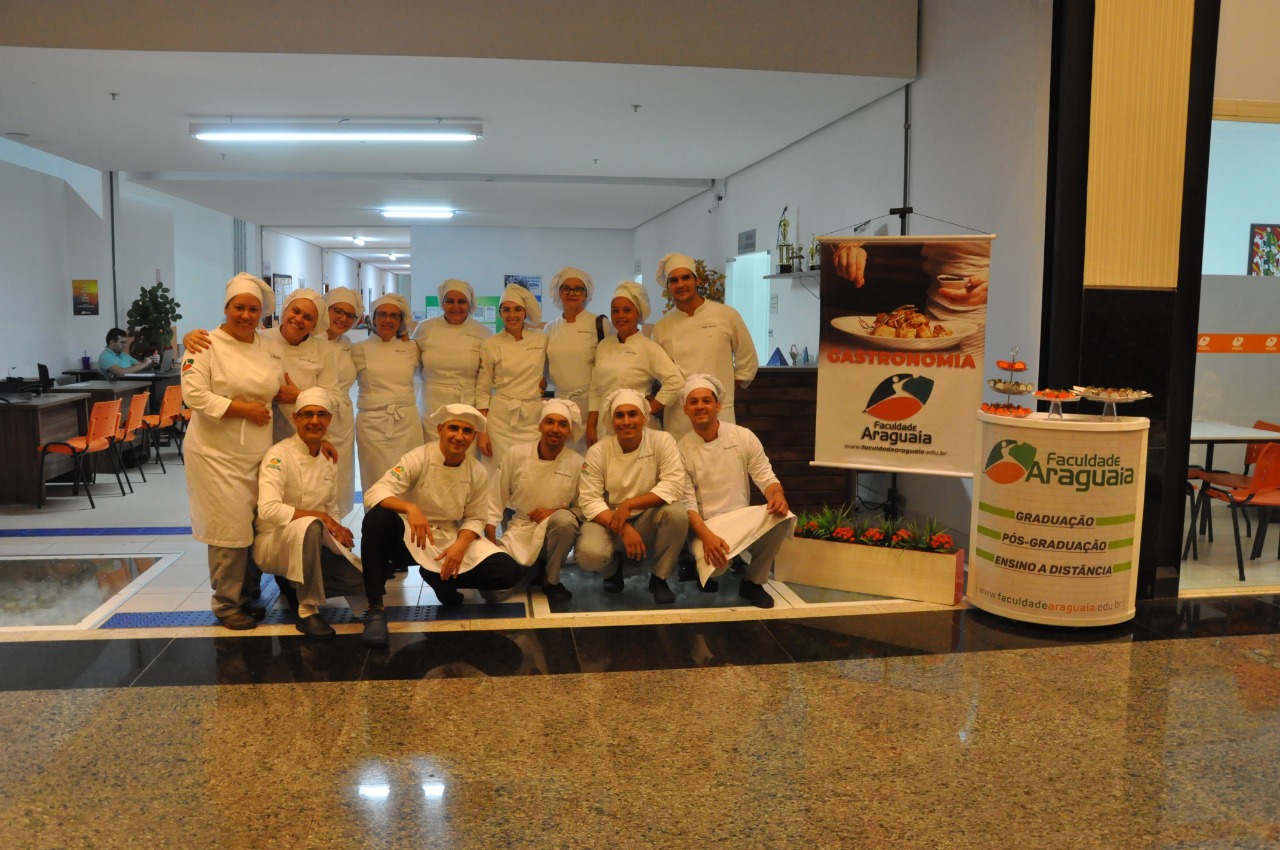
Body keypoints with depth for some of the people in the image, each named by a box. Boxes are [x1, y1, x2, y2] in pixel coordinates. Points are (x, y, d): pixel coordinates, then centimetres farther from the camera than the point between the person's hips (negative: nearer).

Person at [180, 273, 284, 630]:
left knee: (256, 526, 9)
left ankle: (249, 594, 24)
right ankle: (227, 603, 10)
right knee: (229, 528, -4)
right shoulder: (206, 345, -6)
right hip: (218, 453, -5)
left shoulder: (270, 350, 11)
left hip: (258, 453, 5)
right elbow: (194, 395, -15)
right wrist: (244, 409, -16)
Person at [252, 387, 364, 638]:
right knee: (309, 526, -40)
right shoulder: (279, 455, -17)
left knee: (363, 583, -8)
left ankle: (296, 585, 13)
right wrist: (319, 517, -28)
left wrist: (339, 530, -9)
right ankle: (307, 610, -24)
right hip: (273, 542, -7)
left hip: (311, 543, 7)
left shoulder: (328, 459, 5)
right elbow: (268, 510, -30)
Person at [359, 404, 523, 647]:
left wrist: (461, 545, -18)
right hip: (410, 538, -3)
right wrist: (410, 508, -45)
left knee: (508, 572, -16)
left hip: (453, 540, 3)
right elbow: (374, 494, -26)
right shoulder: (418, 459, -16)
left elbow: (474, 519, 4)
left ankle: (441, 578, 11)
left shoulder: (478, 473, -4)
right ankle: (375, 608, -22)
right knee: (377, 518, -36)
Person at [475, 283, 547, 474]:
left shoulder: (542, 340, 3)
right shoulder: (490, 345, -1)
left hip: (534, 419, 1)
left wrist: (544, 382, 2)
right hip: (501, 420, -1)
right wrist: (482, 432, -2)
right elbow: (482, 392, 2)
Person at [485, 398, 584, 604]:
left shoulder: (577, 463, -8)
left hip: (553, 534, -1)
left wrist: (556, 513, -16)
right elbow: (495, 499, 3)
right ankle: (531, 569, 15)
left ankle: (551, 580, -9)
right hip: (519, 534, 1)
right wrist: (490, 541, -4)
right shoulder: (516, 454, -5)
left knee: (564, 520, -36)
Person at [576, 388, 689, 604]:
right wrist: (624, 529, -27)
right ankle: (613, 567, 10)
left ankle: (660, 578, -6)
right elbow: (589, 500, -12)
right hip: (609, 521, 0)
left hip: (648, 521, 0)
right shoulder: (598, 451, -8)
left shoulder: (662, 441, -9)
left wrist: (628, 504, -26)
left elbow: (674, 486, -19)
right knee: (588, 554, -31)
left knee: (677, 512, -31)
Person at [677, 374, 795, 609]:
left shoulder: (744, 437, 0)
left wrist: (777, 495, -26)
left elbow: (766, 478, 0)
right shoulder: (681, 450, -6)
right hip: (704, 525, -2)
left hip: (743, 519, 3)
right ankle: (703, 564, 7)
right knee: (716, 563, -35)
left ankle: (753, 581, -6)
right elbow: (688, 504, -11)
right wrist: (707, 536, -29)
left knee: (783, 516, -29)